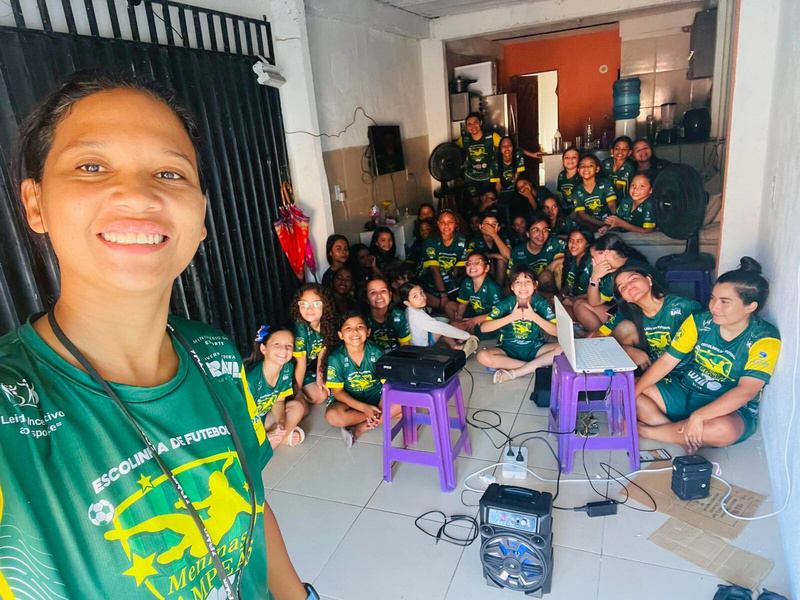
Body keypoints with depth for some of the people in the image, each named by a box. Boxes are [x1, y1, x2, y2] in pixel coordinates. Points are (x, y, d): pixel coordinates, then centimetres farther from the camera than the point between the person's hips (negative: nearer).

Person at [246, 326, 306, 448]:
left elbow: (278, 401, -1)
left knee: (297, 407, -4)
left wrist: (281, 423, -18)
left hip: (262, 418, 6)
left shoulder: (288, 368, -12)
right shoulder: (251, 379, -31)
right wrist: (264, 437, -33)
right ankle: (284, 438, -5)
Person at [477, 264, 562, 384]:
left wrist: (534, 317, -25)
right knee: (483, 356, -29)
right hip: (509, 349, -1)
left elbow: (557, 331, -13)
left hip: (534, 348, 1)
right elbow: (484, 328, -19)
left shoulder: (540, 303, -6)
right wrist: (511, 317, -25)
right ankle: (536, 365, -20)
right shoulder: (506, 304, -10)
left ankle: (513, 373, -24)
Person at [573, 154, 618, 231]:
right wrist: (602, 224, -23)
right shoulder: (577, 191, -1)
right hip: (591, 223, 2)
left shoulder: (605, 184, -1)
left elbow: (612, 205, -10)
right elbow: (581, 213, -9)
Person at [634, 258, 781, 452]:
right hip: (683, 390, 5)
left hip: (731, 408, -4)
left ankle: (646, 430, -18)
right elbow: (666, 361, -5)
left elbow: (746, 391, -26)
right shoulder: (699, 321, -5)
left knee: (723, 430, -40)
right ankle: (684, 437, -19)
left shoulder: (764, 339, -15)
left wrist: (698, 416, -37)